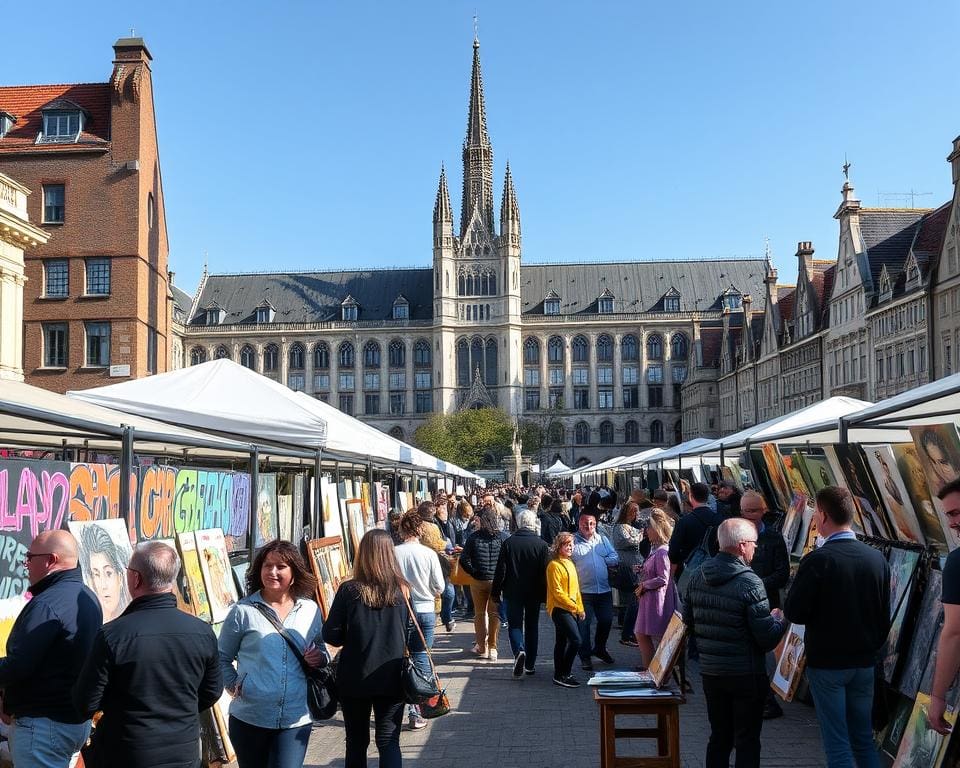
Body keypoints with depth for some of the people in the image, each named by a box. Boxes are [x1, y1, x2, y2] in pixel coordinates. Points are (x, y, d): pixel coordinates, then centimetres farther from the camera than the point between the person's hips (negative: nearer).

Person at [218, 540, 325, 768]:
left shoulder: (311, 611, 5)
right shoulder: (243, 611, -2)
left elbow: (320, 651, 19)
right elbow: (222, 658, 8)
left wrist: (320, 658, -2)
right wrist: (234, 685, -5)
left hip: (296, 718, 1)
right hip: (249, 717, 0)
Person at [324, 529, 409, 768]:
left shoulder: (349, 590, -11)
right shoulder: (402, 590, -7)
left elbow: (331, 636, -9)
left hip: (354, 679, 0)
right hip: (391, 679, 0)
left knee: (356, 742, 16)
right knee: (389, 742, 7)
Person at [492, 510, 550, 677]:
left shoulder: (508, 543, -8)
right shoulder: (542, 545, -7)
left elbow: (500, 570, -6)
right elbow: (545, 572, -5)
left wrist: (495, 591, 2)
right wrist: (545, 594, 5)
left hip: (513, 592, -1)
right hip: (534, 593, 1)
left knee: (514, 624, 8)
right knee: (532, 626, 13)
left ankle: (519, 650, -20)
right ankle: (530, 664, 18)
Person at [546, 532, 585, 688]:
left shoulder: (570, 563, 16)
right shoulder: (554, 565, -12)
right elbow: (557, 592, -16)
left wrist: (580, 608, 14)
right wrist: (574, 606, -15)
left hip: (572, 610, 9)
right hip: (560, 609, -9)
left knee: (562, 642, 13)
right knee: (575, 640, -15)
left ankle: (559, 675, 19)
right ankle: (563, 675, -8)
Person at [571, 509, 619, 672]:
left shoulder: (602, 539, 11)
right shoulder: (573, 541, -5)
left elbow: (615, 558, 9)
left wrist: (603, 560, -6)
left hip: (604, 590, 5)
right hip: (583, 591, -5)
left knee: (606, 620, 14)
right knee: (584, 623, 0)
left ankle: (599, 649, 36)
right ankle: (585, 656, 13)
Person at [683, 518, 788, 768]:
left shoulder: (698, 576, 0)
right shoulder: (749, 582, -20)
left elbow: (688, 622, 9)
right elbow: (767, 639, -19)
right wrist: (780, 619, 1)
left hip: (710, 672, 6)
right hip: (746, 674, -6)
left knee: (719, 737, 18)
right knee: (747, 742, 7)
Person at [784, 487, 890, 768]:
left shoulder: (817, 560, -18)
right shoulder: (877, 558, -2)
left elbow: (794, 613, -17)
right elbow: (884, 615, 7)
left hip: (826, 663, -5)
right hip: (864, 662, 5)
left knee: (837, 745, 3)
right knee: (864, 739, 16)